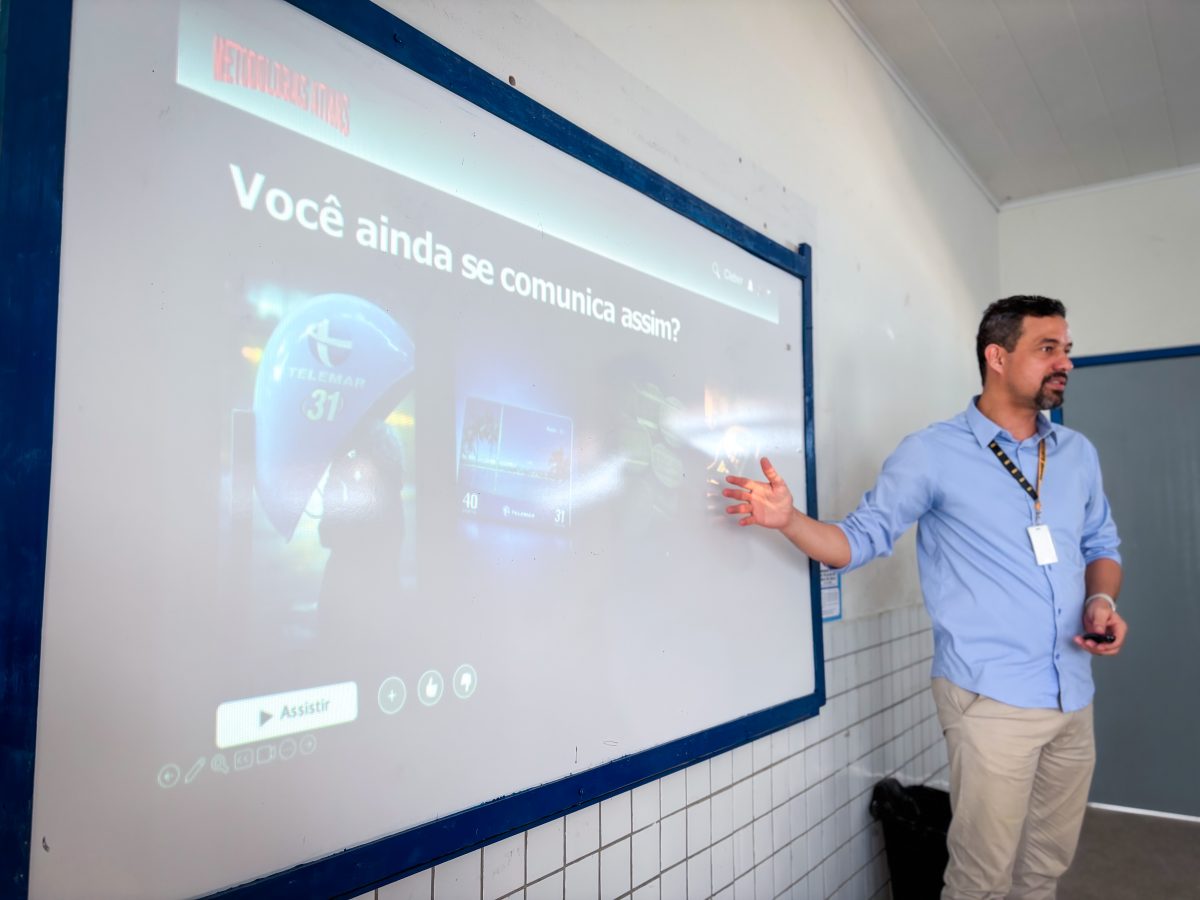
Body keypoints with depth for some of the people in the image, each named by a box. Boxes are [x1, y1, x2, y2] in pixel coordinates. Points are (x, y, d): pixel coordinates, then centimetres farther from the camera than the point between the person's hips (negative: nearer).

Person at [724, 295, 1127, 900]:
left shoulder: (1078, 453, 10)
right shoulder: (932, 454, -7)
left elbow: (1101, 547, 20)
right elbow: (861, 539, -6)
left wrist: (1102, 601, -1)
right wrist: (789, 520, -24)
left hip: (1074, 698, 6)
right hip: (993, 698, -6)